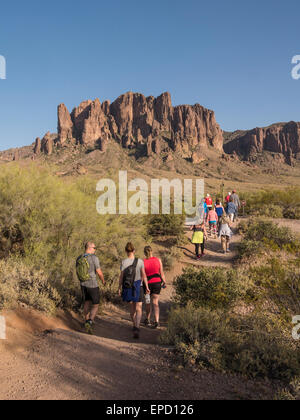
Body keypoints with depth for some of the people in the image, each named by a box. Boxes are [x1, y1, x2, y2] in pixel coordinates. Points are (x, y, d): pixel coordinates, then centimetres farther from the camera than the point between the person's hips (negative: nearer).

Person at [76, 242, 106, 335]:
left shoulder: (79, 258, 0)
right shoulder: (94, 258, -18)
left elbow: (78, 272, 10)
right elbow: (99, 272, -15)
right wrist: (103, 280, 4)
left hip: (83, 284, 6)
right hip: (93, 285, -6)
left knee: (87, 303, 21)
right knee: (95, 305, 6)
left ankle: (88, 322, 30)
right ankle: (89, 323, -12)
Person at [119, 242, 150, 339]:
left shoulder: (123, 262, -8)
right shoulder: (140, 261, -8)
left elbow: (121, 277, -7)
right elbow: (144, 275, -6)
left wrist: (119, 288, 2)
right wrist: (147, 287, 3)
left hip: (128, 288, 2)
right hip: (138, 287, -1)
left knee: (132, 307, 20)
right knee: (138, 309, 0)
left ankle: (135, 326, 33)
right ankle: (136, 328, -19)